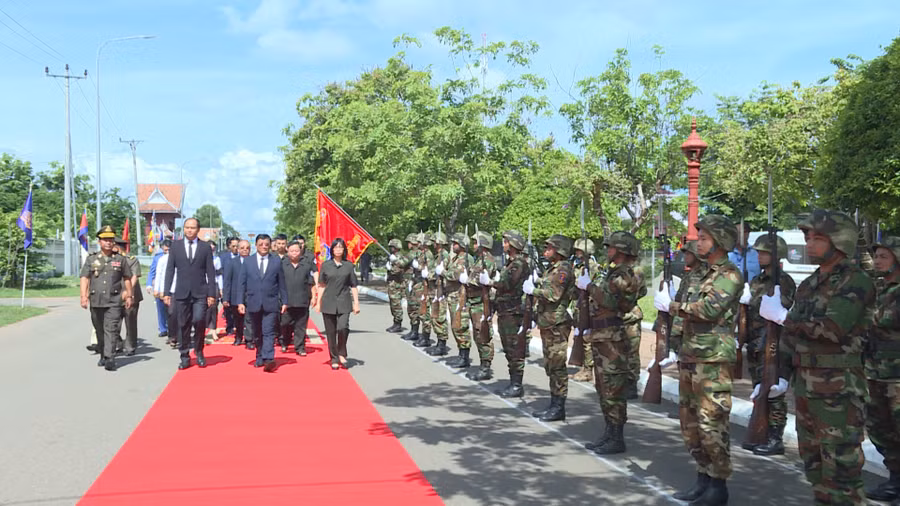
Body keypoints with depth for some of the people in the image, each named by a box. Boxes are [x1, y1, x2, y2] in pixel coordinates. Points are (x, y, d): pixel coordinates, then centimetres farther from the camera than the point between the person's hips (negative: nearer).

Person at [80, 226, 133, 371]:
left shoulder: (120, 259, 7)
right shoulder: (91, 259, 7)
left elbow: (127, 278, 14)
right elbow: (85, 278, 1)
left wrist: (129, 295, 12)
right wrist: (84, 296, -9)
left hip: (114, 301, -2)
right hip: (96, 301, 2)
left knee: (111, 329, -12)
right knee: (99, 330, 12)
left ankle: (110, 359, -16)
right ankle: (103, 355, 27)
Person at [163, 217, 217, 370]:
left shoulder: (205, 247, 5)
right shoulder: (175, 247, 8)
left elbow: (210, 272, 3)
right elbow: (170, 270, 7)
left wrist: (211, 294, -3)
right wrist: (167, 292, 0)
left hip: (200, 293, -1)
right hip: (182, 293, 2)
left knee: (199, 320, -17)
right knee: (184, 325, 4)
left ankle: (198, 350, 5)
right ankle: (185, 356, 15)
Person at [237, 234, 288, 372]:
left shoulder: (277, 261, 5)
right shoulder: (248, 262, 6)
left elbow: (281, 283, 6)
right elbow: (241, 283, 5)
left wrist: (284, 302, 3)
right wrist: (240, 302, -2)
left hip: (270, 303, -2)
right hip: (253, 303, 2)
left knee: (268, 332, -10)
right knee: (257, 334, 10)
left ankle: (268, 360, -17)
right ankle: (260, 357, 22)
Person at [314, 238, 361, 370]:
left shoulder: (348, 266, 5)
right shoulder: (326, 265, 5)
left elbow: (353, 286, 7)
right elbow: (321, 285, 10)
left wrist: (356, 303, 3)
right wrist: (318, 302, 7)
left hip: (344, 303, -1)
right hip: (328, 303, 1)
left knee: (343, 327, -19)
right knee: (331, 332, 4)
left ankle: (342, 354, 3)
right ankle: (334, 359, 16)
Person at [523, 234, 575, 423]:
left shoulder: (563, 269, -14)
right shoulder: (552, 269, 17)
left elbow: (553, 294, -23)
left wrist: (532, 289, -12)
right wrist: (535, 283, 7)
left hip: (557, 325, -10)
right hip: (547, 324, 10)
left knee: (557, 366, -5)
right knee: (550, 366, 14)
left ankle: (559, 408, 0)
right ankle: (554, 405, 23)